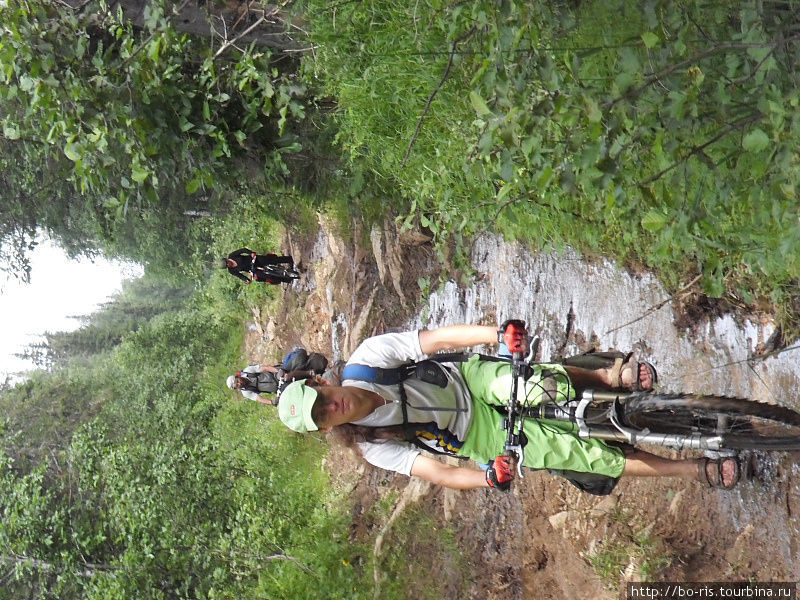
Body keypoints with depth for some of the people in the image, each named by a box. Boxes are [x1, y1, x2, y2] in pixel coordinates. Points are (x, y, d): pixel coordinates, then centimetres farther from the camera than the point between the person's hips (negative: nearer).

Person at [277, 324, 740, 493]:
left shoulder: (365, 360, -15)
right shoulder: (374, 447, -13)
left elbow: (437, 339, -17)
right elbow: (438, 473, -14)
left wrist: (499, 334, -30)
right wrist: (489, 478, -32)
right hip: (489, 441, -2)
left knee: (546, 386, -34)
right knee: (609, 461, -9)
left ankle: (607, 376, -6)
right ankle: (699, 469, 4)